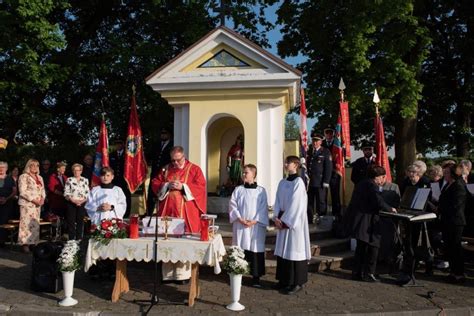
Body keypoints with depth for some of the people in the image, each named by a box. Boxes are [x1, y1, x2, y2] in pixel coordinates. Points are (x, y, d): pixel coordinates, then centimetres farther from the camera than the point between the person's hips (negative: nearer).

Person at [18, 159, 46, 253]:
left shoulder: (39, 177, 16)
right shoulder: (23, 176, -4)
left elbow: (43, 189, 17)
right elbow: (23, 191, -12)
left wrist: (42, 198, -3)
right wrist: (33, 200, -17)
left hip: (37, 204, 6)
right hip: (27, 203, -6)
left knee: (35, 224, 6)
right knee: (26, 223, -8)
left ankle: (33, 243, 11)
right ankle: (25, 244, -3)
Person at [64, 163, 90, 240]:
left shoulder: (85, 180, 8)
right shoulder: (69, 180, 3)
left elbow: (87, 193, 3)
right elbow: (66, 193, -2)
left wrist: (82, 201, -11)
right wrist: (73, 200, -15)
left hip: (82, 204, 1)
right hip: (71, 203, -1)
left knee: (80, 221, 5)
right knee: (71, 222, 0)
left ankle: (79, 239, 12)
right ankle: (71, 239, 7)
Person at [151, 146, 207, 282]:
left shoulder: (194, 169, 2)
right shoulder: (166, 169, 14)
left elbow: (201, 187, -7)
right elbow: (155, 184, 11)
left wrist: (183, 187, -16)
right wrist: (167, 185, -8)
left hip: (186, 213, -3)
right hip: (167, 211, 4)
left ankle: (183, 274, 6)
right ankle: (168, 274, 16)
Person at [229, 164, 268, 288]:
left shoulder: (261, 191, 1)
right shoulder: (238, 189, 5)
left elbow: (263, 208, -2)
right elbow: (232, 205, 0)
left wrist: (255, 221, -12)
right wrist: (240, 219, -11)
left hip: (256, 225, -1)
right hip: (240, 225, 1)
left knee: (256, 250, 2)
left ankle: (256, 276, 13)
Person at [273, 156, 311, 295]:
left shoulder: (298, 182, -12)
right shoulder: (282, 182, 10)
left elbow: (295, 205, -15)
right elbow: (278, 202, 8)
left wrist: (285, 221, -13)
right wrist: (277, 218, -4)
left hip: (295, 222, -7)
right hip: (283, 221, 7)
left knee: (294, 250, -1)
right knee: (282, 250, 11)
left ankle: (296, 283, 10)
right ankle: (284, 280, 23)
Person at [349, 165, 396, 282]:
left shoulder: (361, 184, 14)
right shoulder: (372, 186, -14)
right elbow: (380, 203, -23)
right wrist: (390, 209, -6)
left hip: (359, 222, 9)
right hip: (369, 224, -9)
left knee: (361, 248, 16)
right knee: (373, 247, 2)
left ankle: (357, 273, 21)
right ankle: (368, 274, 6)